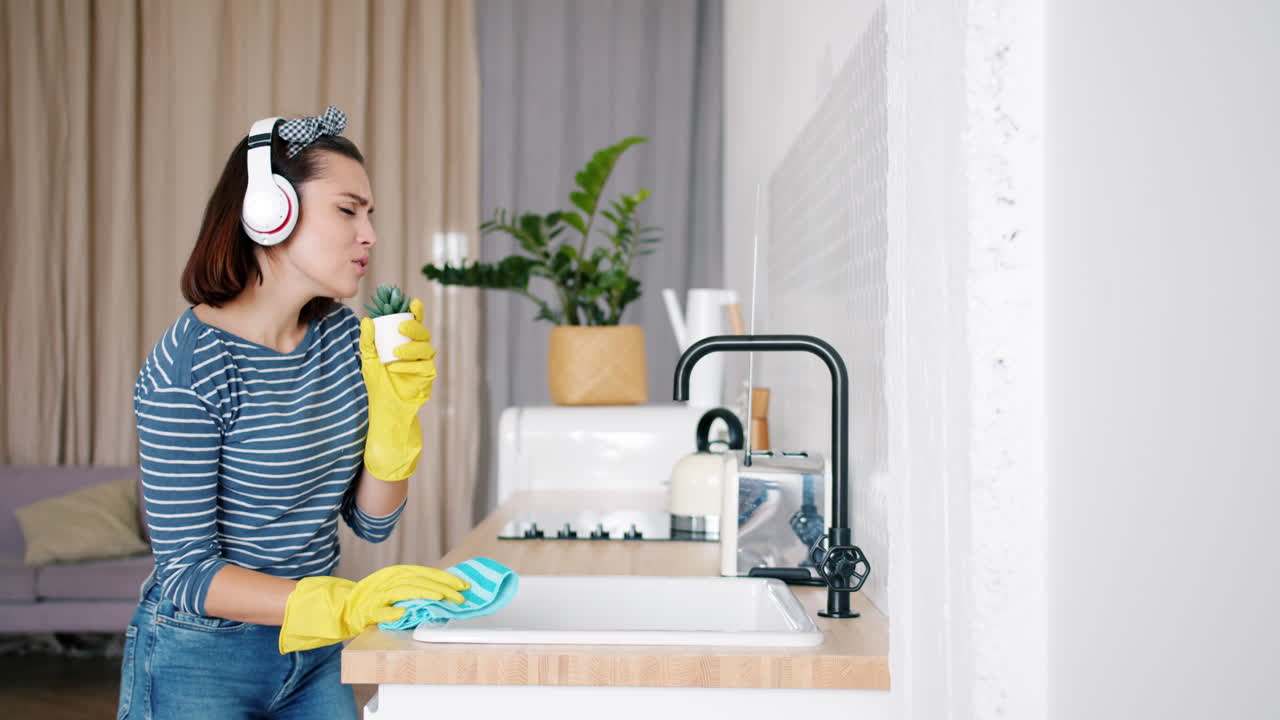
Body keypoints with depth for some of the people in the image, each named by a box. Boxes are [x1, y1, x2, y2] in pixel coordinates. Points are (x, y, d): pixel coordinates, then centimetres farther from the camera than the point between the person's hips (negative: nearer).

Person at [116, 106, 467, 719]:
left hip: (313, 655, 6)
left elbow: (372, 523, 2)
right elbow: (186, 572, -22)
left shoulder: (345, 339, -1)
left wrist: (394, 406, -13)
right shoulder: (186, 366, -20)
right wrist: (342, 606, -33)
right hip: (201, 660, -6)